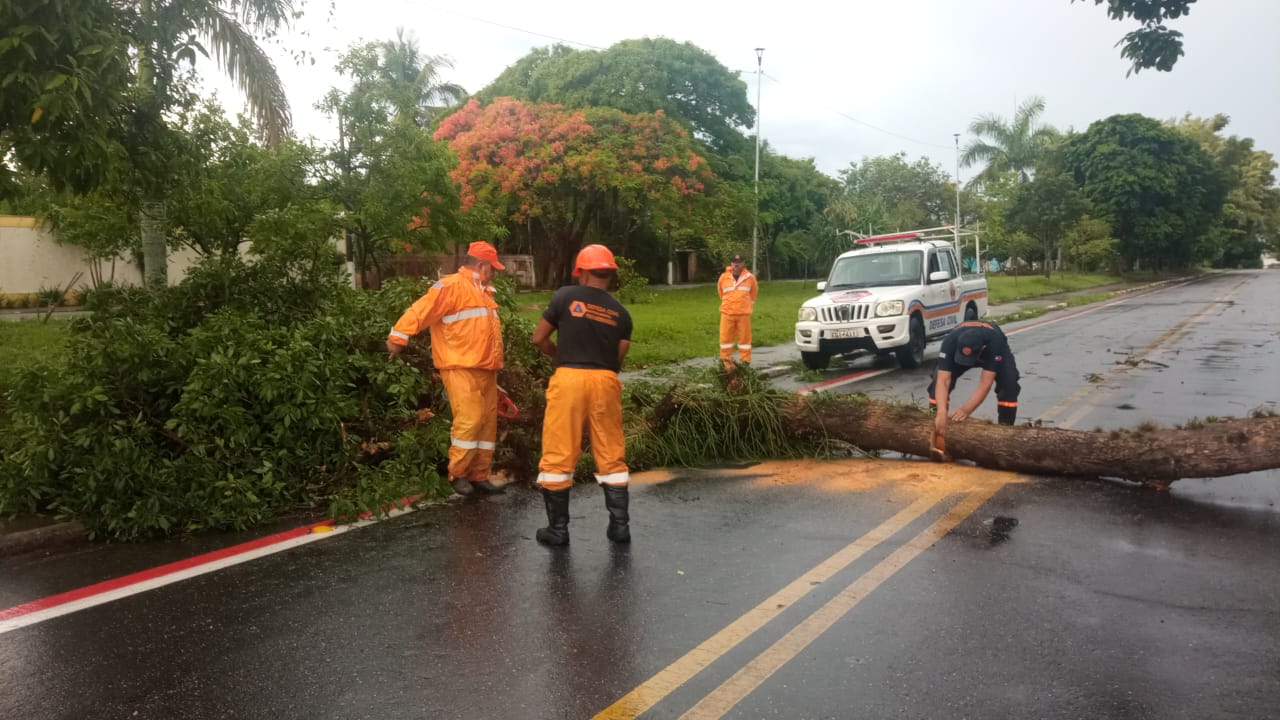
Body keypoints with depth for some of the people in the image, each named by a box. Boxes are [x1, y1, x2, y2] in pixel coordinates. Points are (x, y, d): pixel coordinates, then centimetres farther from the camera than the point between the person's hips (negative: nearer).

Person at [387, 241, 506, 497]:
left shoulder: (482, 291, 21)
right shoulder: (452, 285, -9)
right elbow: (421, 310, -18)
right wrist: (399, 336, -27)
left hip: (485, 370, 9)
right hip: (461, 368, -9)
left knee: (488, 422, 9)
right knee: (469, 419, -14)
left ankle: (479, 475, 16)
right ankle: (457, 474, 0)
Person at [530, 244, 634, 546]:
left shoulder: (566, 297, 1)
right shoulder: (621, 313, 9)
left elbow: (538, 339, 5)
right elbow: (618, 358, 7)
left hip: (569, 378, -3)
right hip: (605, 382, 3)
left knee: (558, 455, 6)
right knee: (611, 456, 14)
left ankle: (558, 528, 11)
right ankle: (620, 525, 18)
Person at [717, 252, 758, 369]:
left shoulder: (749, 277, -2)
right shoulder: (724, 277, 0)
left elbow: (754, 290, 15)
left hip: (744, 313, -1)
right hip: (727, 313, 1)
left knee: (744, 337, 3)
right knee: (726, 337, 3)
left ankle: (745, 360, 10)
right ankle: (725, 360, 13)